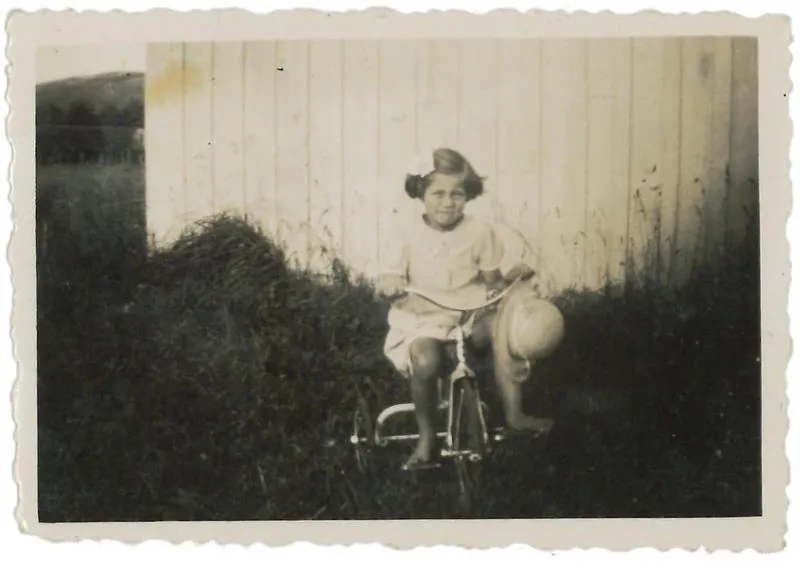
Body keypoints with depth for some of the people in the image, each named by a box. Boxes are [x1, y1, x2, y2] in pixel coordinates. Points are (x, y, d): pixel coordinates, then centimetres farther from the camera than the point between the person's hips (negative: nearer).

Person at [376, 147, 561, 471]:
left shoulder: (479, 232, -2)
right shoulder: (411, 234, -4)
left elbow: (492, 281, 4)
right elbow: (387, 280, -3)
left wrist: (511, 278, -17)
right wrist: (388, 285, -27)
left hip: (471, 311, 2)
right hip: (423, 318, -2)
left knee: (502, 328, -28)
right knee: (426, 362, -31)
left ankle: (513, 413, -16)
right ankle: (427, 435, -7)